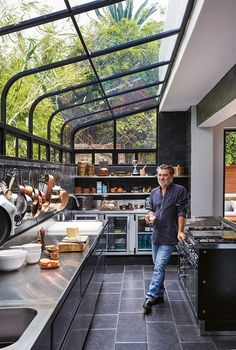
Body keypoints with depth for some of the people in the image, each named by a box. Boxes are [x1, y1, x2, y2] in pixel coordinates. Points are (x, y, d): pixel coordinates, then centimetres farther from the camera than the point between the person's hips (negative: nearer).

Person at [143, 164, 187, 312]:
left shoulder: (179, 190, -7)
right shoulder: (154, 192, 10)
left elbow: (181, 212, -11)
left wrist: (180, 231, -17)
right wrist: (150, 215, -2)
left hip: (169, 236, -7)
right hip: (156, 234, 7)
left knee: (159, 267, -11)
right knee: (158, 266, 15)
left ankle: (151, 297, -6)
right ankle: (160, 295, 29)